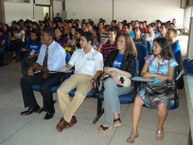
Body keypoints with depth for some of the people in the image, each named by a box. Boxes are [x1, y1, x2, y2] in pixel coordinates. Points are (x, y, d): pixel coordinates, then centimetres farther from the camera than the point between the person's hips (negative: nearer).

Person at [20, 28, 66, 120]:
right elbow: (39, 62, 14)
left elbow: (53, 68, -25)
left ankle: (50, 110, -6)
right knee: (24, 80, -4)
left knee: (44, 87, -35)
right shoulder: (43, 46, 4)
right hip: (44, 73, 8)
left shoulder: (58, 49, -21)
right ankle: (33, 106, 9)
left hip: (56, 74, -8)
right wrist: (32, 67, -8)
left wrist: (39, 67, -13)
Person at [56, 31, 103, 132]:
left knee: (79, 94, -35)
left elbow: (99, 70, 1)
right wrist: (66, 68, -6)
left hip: (88, 77, -4)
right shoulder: (77, 52, 22)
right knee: (60, 90, -24)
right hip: (76, 75, 5)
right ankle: (70, 117, -14)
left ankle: (65, 119, -21)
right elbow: (70, 64, 18)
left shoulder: (97, 54, 9)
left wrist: (92, 80, -16)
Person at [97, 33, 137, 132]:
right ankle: (116, 117, -29)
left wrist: (114, 69, -14)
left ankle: (108, 123, -23)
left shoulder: (131, 56, 0)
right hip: (112, 81, 4)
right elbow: (105, 68, 6)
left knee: (108, 91, -32)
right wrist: (112, 74, -15)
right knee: (108, 83, -33)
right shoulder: (113, 54, 16)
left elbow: (130, 75, -9)